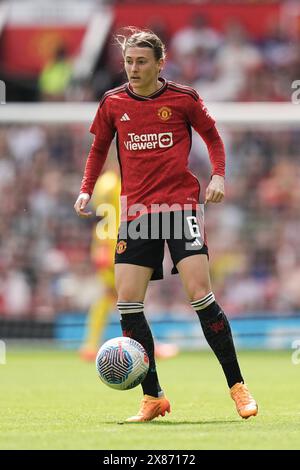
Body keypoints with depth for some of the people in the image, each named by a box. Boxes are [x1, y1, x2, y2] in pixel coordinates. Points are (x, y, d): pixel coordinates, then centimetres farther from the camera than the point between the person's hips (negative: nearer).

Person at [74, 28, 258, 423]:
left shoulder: (183, 98, 0)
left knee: (200, 294, -14)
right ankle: (153, 397, 5)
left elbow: (212, 136, 12)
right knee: (127, 301, -5)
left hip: (180, 203, -3)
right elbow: (99, 149, 20)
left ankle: (237, 386, -3)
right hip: (136, 210, 3)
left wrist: (218, 175, -3)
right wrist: (86, 190, 7)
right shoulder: (113, 104, 6)